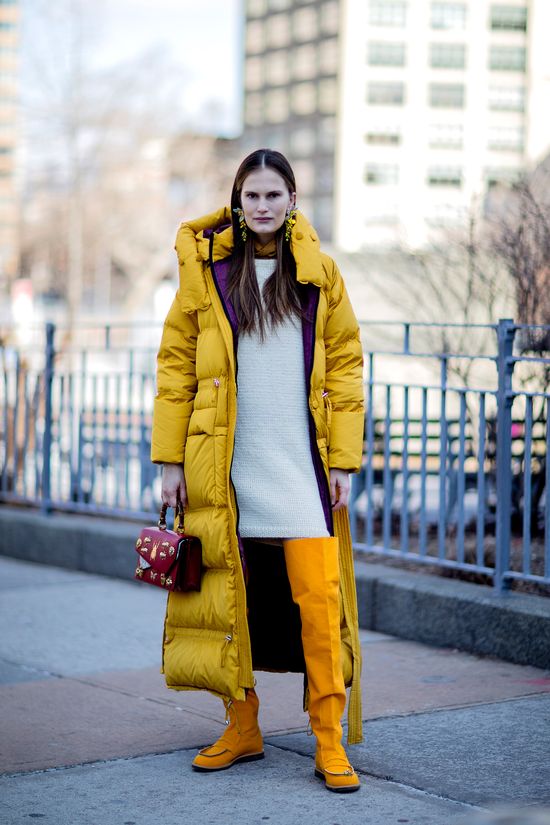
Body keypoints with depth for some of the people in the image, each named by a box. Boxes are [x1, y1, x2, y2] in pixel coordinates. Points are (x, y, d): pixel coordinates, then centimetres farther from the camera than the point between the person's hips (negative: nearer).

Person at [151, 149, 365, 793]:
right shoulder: (206, 272, 5)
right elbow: (176, 368, 5)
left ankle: (330, 739, 1)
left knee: (319, 598, -7)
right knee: (229, 597, 5)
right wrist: (170, 461, 0)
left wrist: (344, 461, 1)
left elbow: (344, 369, 7)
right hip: (225, 468, 1)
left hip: (302, 466, 0)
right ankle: (242, 728, 19)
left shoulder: (320, 274, 7)